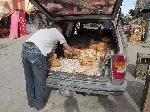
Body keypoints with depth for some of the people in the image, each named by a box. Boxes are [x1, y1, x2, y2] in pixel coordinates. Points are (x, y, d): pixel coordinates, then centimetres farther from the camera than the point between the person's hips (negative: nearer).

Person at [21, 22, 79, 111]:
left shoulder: (44, 30, 29)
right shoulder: (59, 34, 14)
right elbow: (69, 49, 25)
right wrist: (75, 52, 46)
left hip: (25, 48, 8)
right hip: (36, 53, -7)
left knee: (29, 79, 20)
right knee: (39, 81, 10)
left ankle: (31, 102, 38)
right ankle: (40, 105, 28)